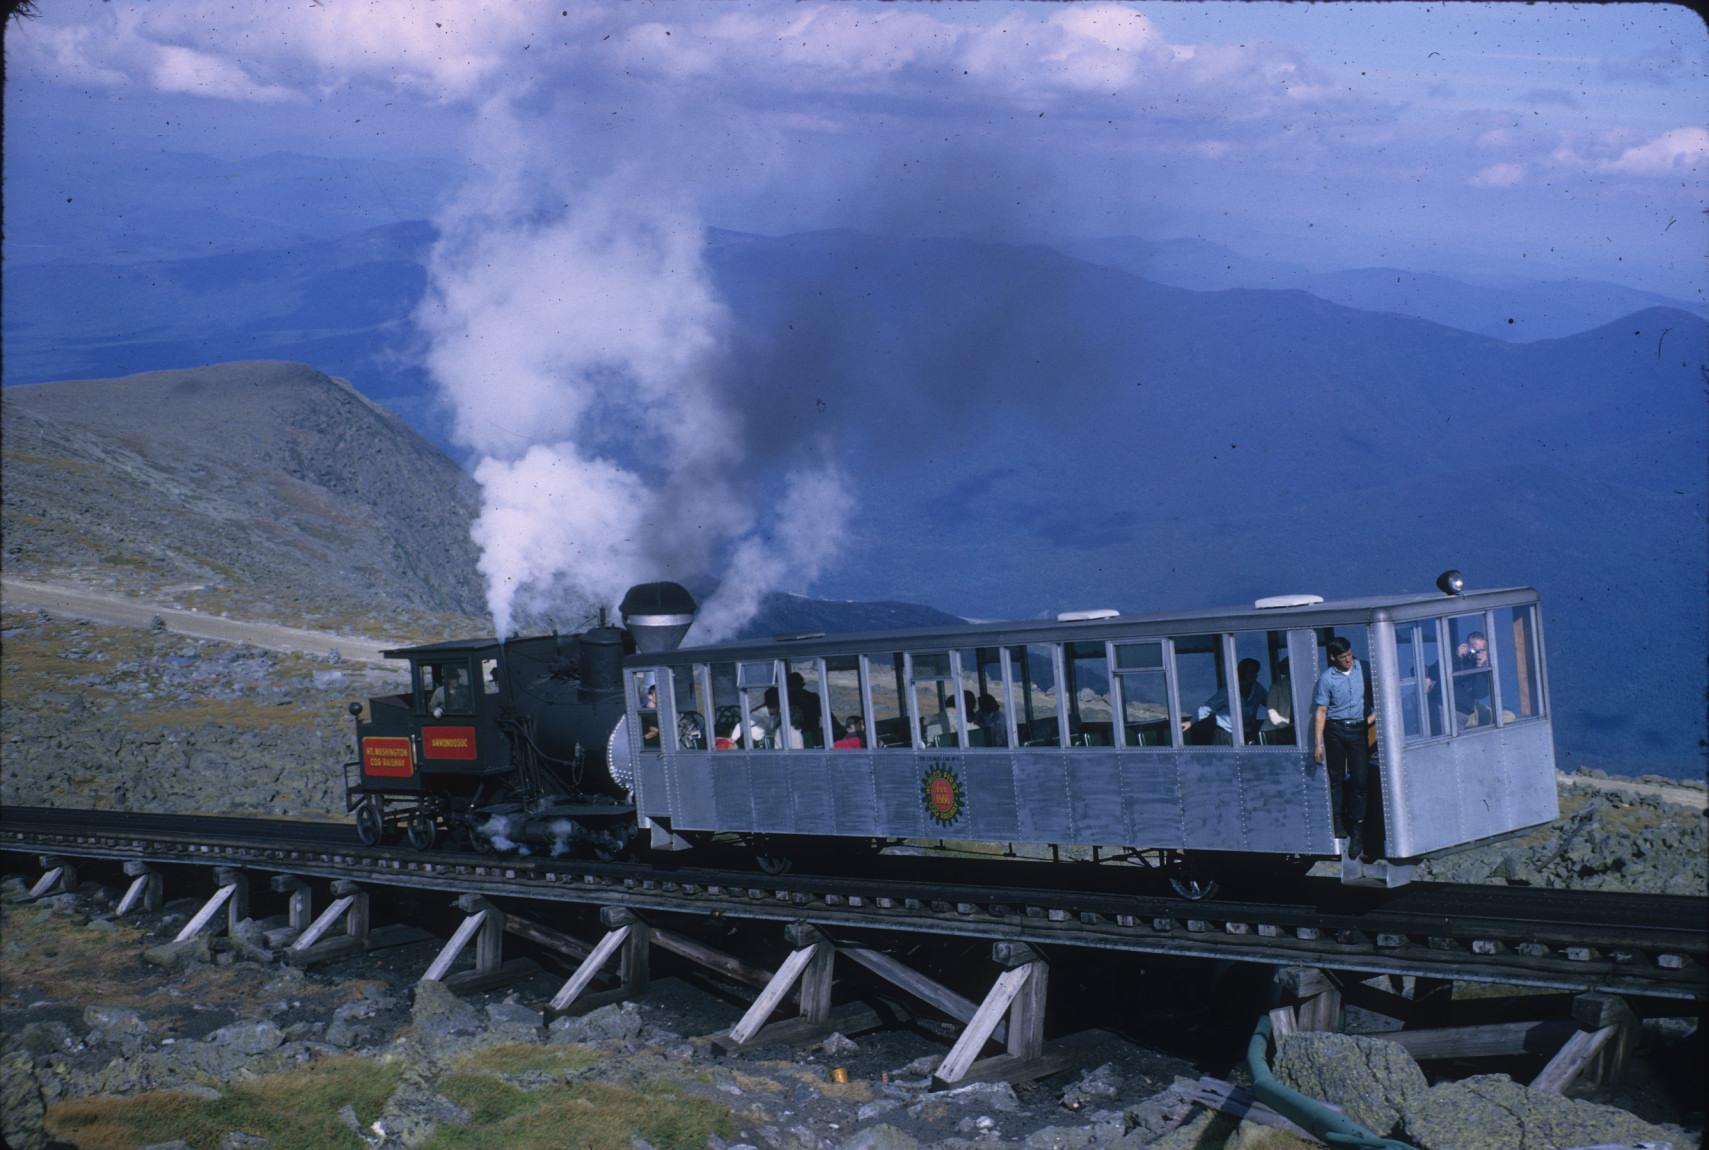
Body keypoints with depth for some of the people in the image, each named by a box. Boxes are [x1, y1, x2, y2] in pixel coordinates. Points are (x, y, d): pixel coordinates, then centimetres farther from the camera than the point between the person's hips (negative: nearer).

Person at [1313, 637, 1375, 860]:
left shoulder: (1361, 668, 2)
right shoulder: (1327, 678, -7)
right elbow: (1320, 711, -7)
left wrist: (1374, 713, 2)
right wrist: (1318, 743, -10)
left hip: (1358, 729, 2)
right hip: (1335, 729, -2)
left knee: (1360, 780, -2)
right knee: (1336, 777, 5)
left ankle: (1357, 832, 3)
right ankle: (1338, 821, 20)